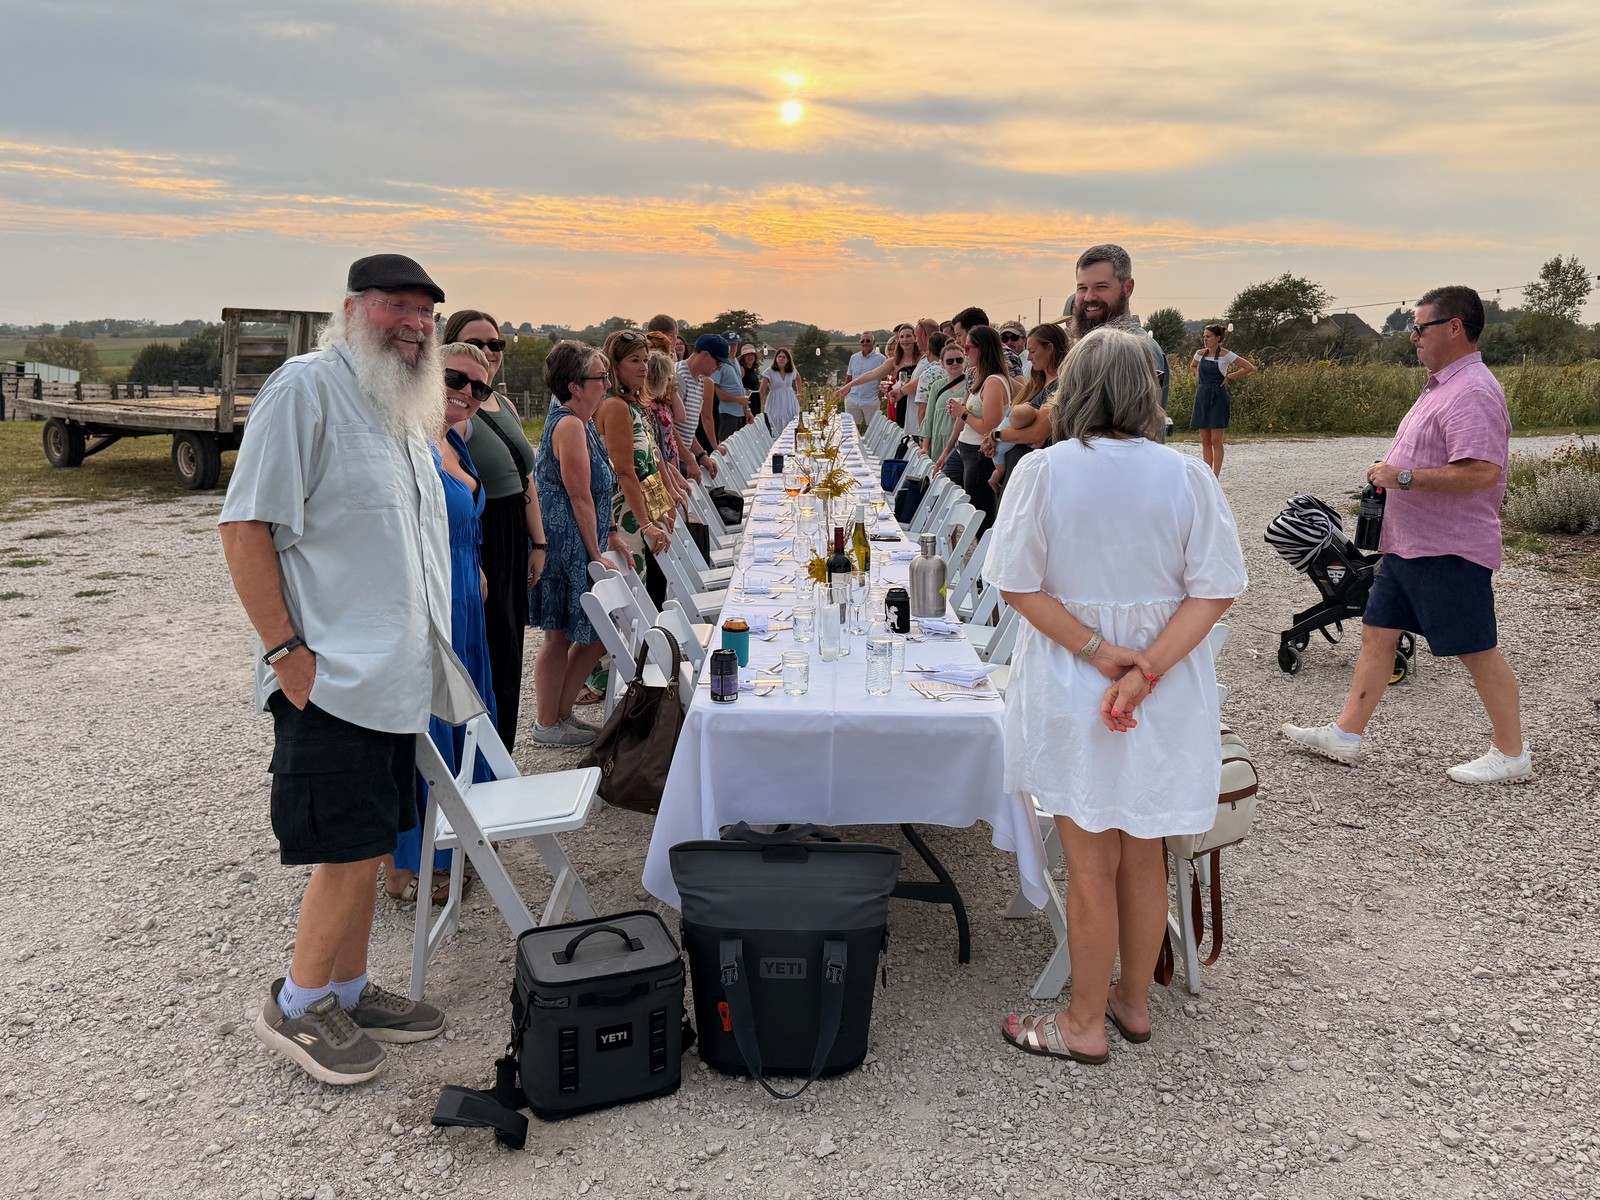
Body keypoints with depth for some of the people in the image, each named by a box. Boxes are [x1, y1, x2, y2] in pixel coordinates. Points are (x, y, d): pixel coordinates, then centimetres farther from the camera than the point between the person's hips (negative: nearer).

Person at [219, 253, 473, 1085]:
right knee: (351, 852, -4)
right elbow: (244, 527, -15)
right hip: (332, 676, -8)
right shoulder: (306, 387, -11)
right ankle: (296, 1005, 17)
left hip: (395, 674, 9)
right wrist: (285, 649, -19)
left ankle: (348, 992, 30)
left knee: (369, 846, 15)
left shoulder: (405, 408, 17)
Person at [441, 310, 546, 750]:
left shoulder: (504, 406, 14)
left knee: (507, 659, 15)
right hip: (472, 548, -9)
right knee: (485, 661, -4)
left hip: (511, 545, 9)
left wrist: (537, 543, 16)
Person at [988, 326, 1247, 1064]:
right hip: (1167, 702, 3)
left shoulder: (1042, 471, -10)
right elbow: (1212, 592, -10)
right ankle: (1134, 1002, 37)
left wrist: (1096, 652, -13)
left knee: (1091, 866, 10)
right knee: (1143, 857, 19)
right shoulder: (1187, 476, -5)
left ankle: (1085, 1024, 24)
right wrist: (1146, 670, -17)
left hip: (1071, 696, -2)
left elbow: (1019, 585, -13)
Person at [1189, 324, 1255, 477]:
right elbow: (1192, 367, 28)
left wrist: (1229, 376, -8)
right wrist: (1199, 376, 10)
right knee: (1205, 441, 6)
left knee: (1216, 441, -4)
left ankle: (1215, 477, -1)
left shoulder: (1226, 355, -9)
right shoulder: (1200, 353, 5)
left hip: (1218, 398, -5)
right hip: (1202, 397, 5)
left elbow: (1250, 368, -9)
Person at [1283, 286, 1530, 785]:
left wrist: (1403, 477, -24)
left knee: (1477, 651, 1)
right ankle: (1346, 734, 18)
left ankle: (1511, 755, 15)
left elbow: (1483, 472, -30)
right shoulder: (1442, 385, 14)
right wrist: (1391, 471, 10)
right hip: (1409, 543, 11)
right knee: (1377, 632, 11)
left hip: (1448, 549, -11)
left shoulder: (1472, 392, -19)